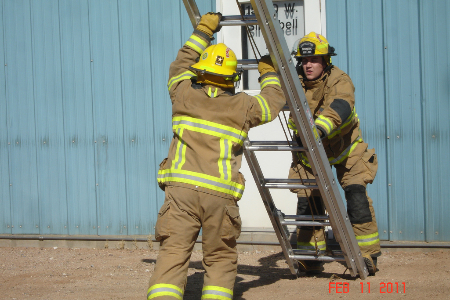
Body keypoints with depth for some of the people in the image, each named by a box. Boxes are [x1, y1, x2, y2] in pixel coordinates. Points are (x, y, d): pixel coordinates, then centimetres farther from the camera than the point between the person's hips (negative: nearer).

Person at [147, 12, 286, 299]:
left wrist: (203, 31, 42)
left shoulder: (184, 95, 12)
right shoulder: (242, 107, 9)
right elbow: (274, 101, 28)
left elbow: (182, 64, 33)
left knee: (173, 253, -5)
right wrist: (268, 73, 45)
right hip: (220, 194, -1)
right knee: (221, 258, 11)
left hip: (181, 188, 1)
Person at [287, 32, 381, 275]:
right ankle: (310, 259, 12)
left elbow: (339, 107, -48)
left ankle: (367, 257, -2)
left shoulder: (340, 81, -28)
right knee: (308, 201, -3)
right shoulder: (296, 83, -15)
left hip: (346, 149, -3)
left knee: (357, 199, -14)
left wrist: (319, 128, -67)